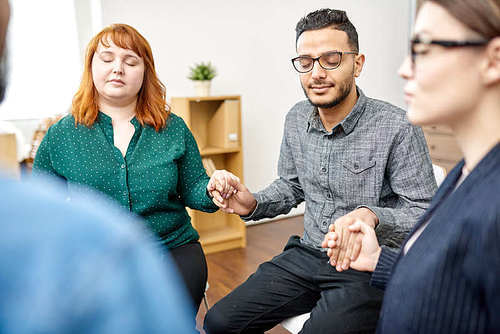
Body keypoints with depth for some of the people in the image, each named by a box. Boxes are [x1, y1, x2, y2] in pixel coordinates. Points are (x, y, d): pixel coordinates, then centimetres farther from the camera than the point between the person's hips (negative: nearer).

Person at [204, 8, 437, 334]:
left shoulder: (398, 129, -18)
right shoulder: (296, 119, 2)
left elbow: (426, 215, -15)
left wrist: (373, 216, -34)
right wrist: (253, 205, -3)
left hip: (367, 269, -5)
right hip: (306, 256, 6)